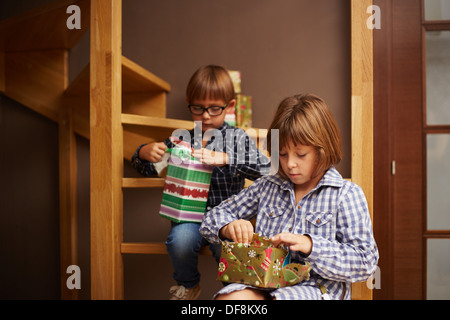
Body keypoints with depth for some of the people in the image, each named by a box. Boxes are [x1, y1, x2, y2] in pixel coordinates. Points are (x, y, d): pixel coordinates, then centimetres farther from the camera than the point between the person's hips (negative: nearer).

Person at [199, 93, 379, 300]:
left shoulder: (346, 195, 2)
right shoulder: (266, 186, 14)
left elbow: (366, 261, -5)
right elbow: (212, 218, 19)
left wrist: (310, 245, -17)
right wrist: (228, 227, -6)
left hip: (318, 288, -3)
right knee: (231, 297, -32)